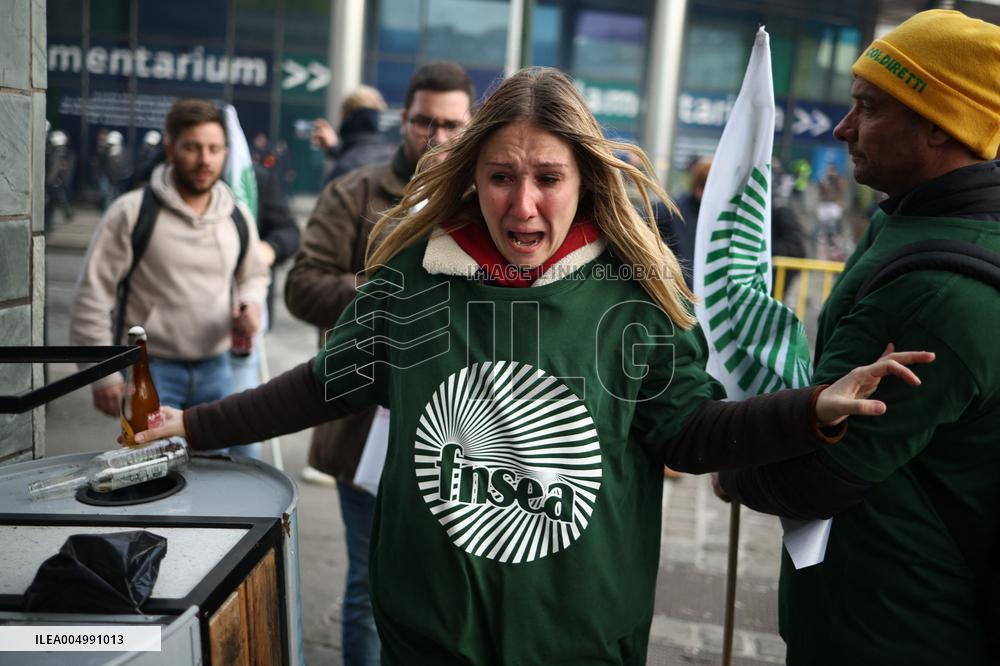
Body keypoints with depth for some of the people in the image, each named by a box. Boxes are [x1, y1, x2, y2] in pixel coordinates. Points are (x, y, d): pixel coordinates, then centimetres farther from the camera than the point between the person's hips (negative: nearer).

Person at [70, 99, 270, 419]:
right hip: (151, 369, -5)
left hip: (216, 369, 5)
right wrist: (104, 373, -10)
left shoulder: (238, 216, 5)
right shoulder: (132, 212, -10)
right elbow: (93, 293, -8)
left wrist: (251, 303, -3)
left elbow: (255, 275, 22)